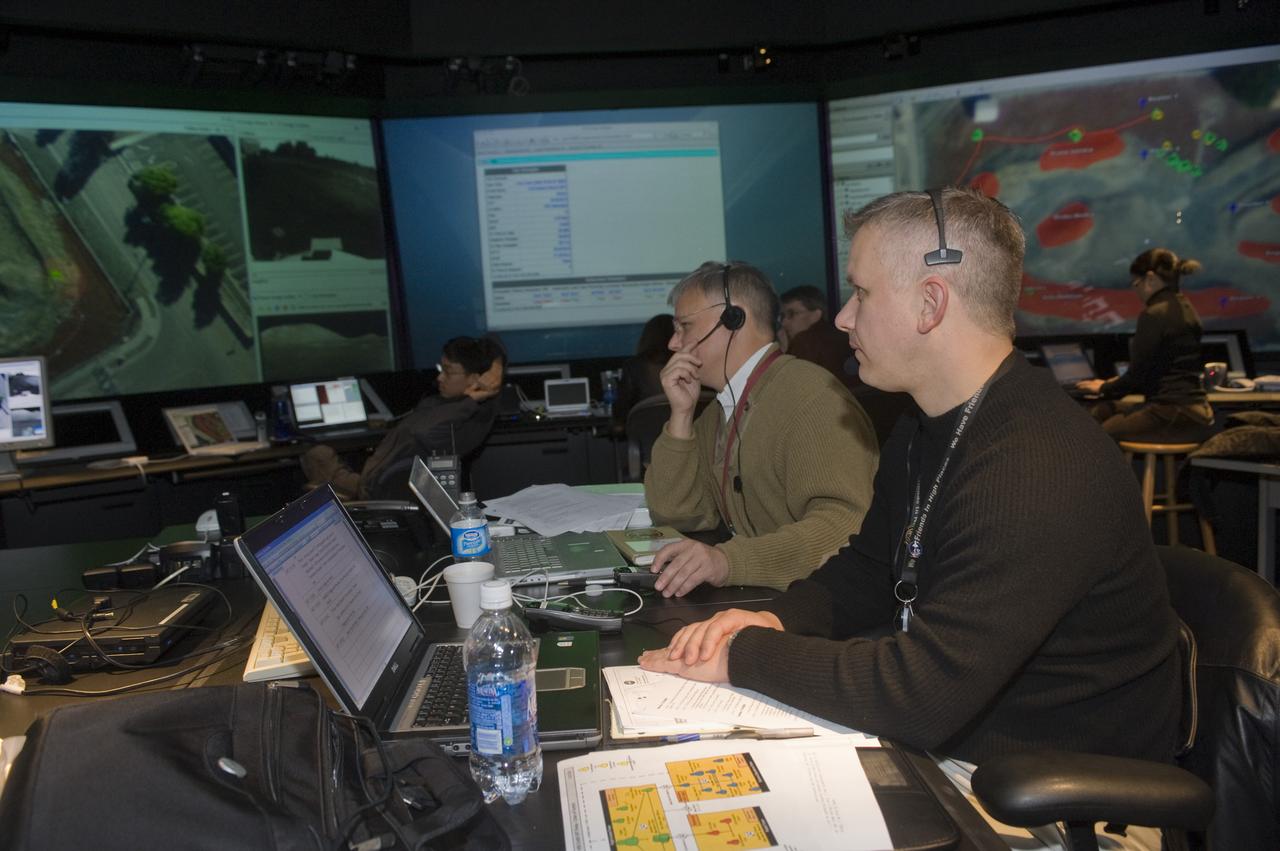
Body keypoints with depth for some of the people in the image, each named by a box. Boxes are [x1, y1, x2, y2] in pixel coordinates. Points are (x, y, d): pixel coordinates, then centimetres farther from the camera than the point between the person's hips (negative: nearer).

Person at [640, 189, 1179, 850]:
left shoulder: (1042, 469, -30)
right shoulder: (925, 430, 4)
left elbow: (922, 694, -32)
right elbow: (867, 572, 13)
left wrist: (742, 657, -20)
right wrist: (776, 621, -8)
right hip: (942, 742, 8)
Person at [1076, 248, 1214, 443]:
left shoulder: (1154, 314, -15)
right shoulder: (1185, 309, 13)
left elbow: (1138, 374, -11)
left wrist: (1104, 387, 7)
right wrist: (1118, 382, 24)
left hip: (1174, 416, -9)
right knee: (1101, 411, 16)